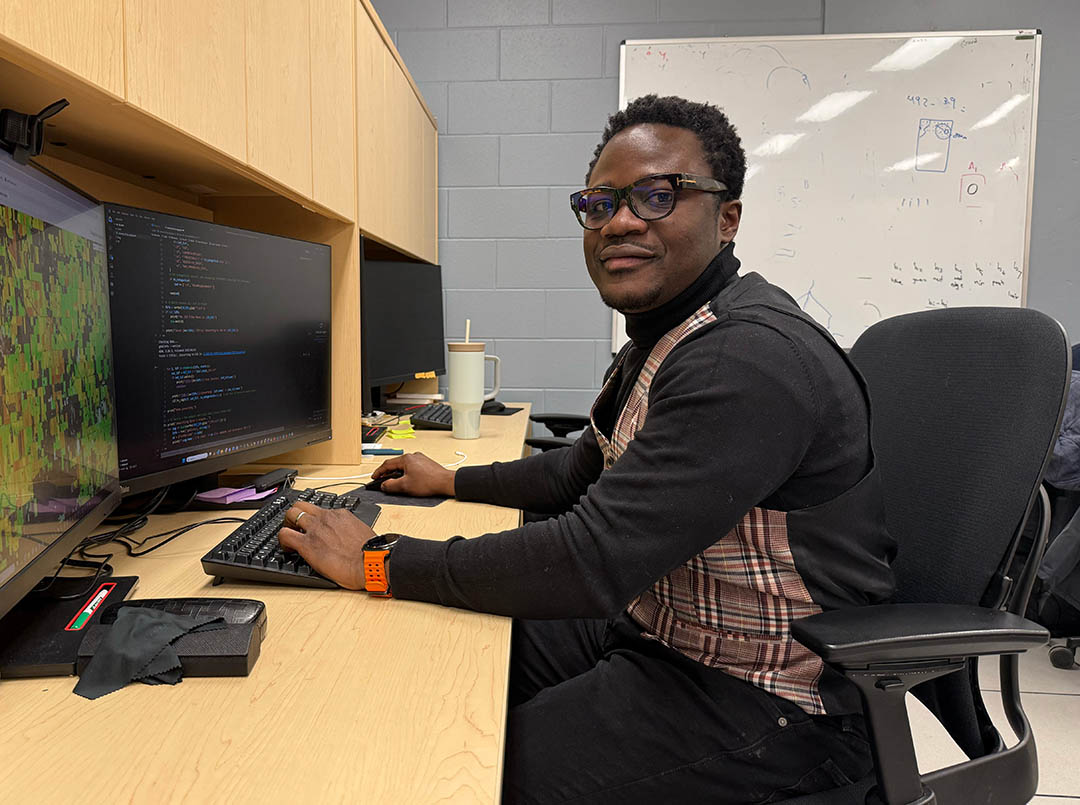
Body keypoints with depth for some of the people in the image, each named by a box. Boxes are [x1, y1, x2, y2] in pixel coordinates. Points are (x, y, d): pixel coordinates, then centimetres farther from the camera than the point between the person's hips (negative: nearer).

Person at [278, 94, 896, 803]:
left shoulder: (751, 357, -28)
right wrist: (451, 481, 25)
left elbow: (592, 563, -31)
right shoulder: (661, 338, 7)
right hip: (658, 632, 9)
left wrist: (378, 562, -21)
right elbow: (581, 472, 21)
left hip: (758, 695, -9)